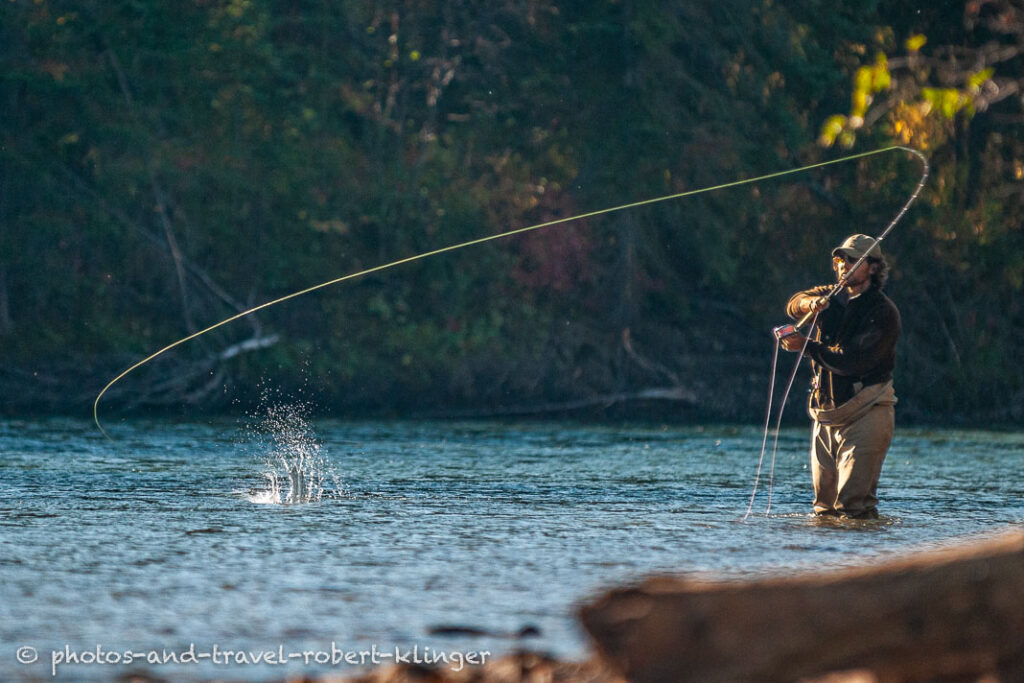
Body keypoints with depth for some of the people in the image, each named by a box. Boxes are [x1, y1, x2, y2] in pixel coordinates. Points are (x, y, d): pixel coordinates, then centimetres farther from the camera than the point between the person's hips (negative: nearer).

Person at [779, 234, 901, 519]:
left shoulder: (884, 312, -10)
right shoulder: (831, 297, 12)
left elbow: (854, 362, -19)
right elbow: (793, 305, -4)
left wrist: (807, 346, -24)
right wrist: (809, 304, -28)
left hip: (865, 412, -6)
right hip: (826, 410, 6)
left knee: (854, 506, -13)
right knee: (824, 506, 11)